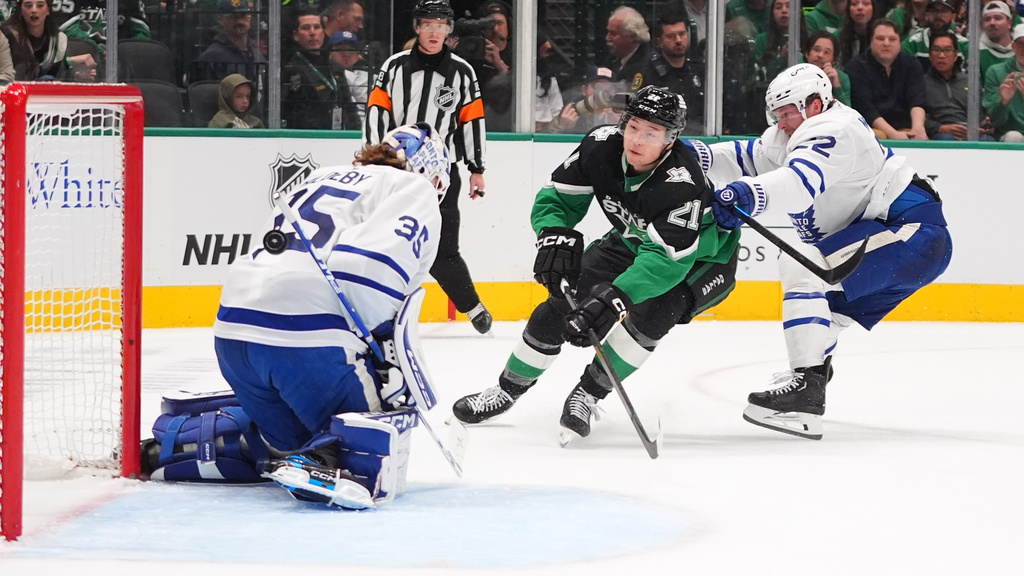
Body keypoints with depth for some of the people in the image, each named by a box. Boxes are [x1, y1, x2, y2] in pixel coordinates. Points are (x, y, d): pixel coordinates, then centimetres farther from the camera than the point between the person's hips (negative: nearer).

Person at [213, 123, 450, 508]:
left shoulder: (324, 177, 31)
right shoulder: (415, 190, 8)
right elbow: (375, 264, -12)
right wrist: (385, 340, -6)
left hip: (236, 321, 8)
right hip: (308, 335, -8)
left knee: (284, 432, 26)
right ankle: (322, 462, -29)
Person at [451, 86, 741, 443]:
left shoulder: (683, 183, -40)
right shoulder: (602, 146, -23)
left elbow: (667, 258, -46)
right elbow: (556, 198, -13)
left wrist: (615, 299, -57)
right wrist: (555, 235, -36)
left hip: (699, 257, -5)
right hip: (632, 240, 5)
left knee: (652, 312, -31)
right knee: (564, 299, -5)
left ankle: (587, 395, -12)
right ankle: (508, 389, 14)